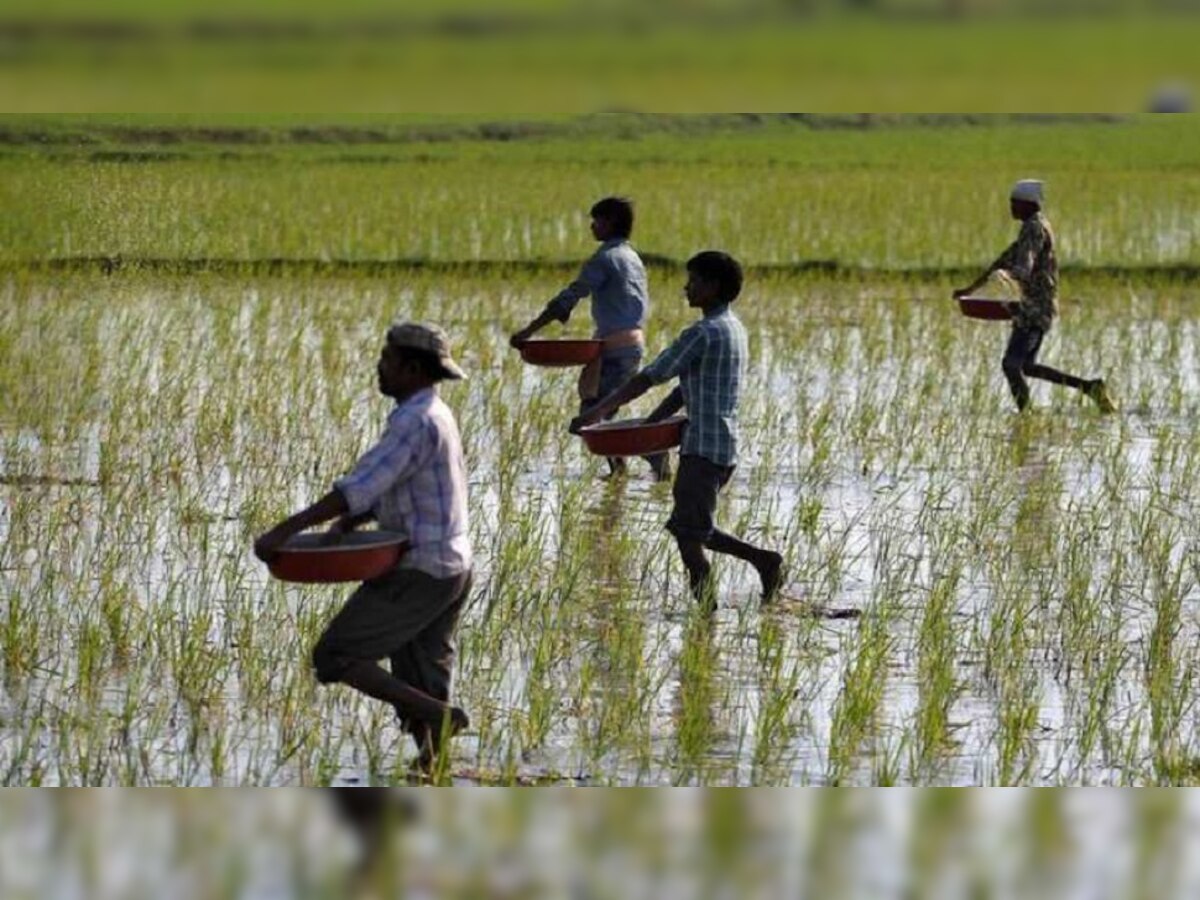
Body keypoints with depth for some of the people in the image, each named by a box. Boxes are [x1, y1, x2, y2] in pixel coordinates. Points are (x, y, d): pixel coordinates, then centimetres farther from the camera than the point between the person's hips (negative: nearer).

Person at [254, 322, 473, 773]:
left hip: (418, 574, -10)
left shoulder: (416, 422, -18)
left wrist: (285, 531, -24)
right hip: (449, 570, 10)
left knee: (334, 657, -7)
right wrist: (346, 525, 0)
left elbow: (361, 488, -24)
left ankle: (440, 716, -13)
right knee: (417, 688, 13)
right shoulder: (433, 415, 15)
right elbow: (383, 488, 17)